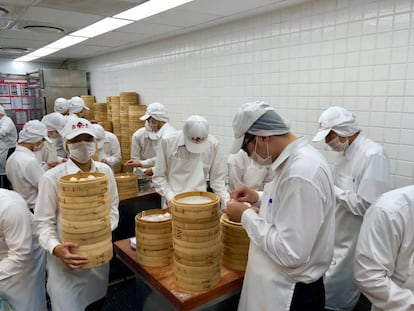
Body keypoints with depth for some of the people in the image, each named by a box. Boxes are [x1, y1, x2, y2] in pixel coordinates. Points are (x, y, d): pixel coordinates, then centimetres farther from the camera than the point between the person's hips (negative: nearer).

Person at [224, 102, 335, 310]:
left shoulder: (301, 173, -29)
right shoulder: (295, 159, 2)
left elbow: (291, 253, -30)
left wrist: (247, 216, -20)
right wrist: (260, 199, 2)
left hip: (292, 294, -9)